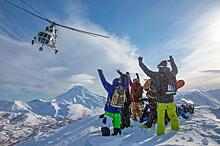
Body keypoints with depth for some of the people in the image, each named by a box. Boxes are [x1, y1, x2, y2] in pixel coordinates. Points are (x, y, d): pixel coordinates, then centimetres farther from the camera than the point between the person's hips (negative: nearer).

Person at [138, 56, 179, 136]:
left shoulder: (157, 75, -14)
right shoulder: (172, 74, 0)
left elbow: (147, 71, -3)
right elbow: (175, 70, 24)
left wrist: (140, 62, 9)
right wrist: (172, 62, 39)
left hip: (161, 101, -4)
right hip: (171, 101, 4)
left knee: (161, 118, 10)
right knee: (173, 115, 23)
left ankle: (161, 131, 17)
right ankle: (175, 127, 38)